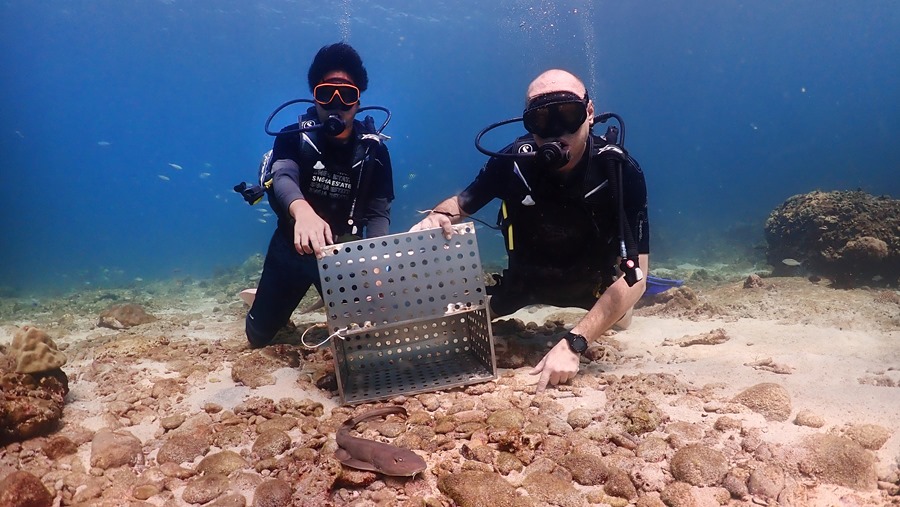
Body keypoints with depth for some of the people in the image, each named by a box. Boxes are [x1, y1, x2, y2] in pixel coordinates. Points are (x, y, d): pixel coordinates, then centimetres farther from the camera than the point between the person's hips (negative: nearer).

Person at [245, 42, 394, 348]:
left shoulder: (373, 151, -9)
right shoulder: (293, 138, -14)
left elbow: (379, 213, -12)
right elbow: (283, 179, -34)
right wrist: (302, 210, -59)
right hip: (292, 248, 0)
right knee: (259, 336, 12)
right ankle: (262, 303, 47)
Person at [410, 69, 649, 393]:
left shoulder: (621, 171, -32)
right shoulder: (512, 162, -28)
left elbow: (635, 277, -34)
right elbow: (461, 203, -9)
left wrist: (573, 344, -44)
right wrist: (437, 217, -35)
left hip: (591, 280, -1)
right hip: (527, 277, 1)